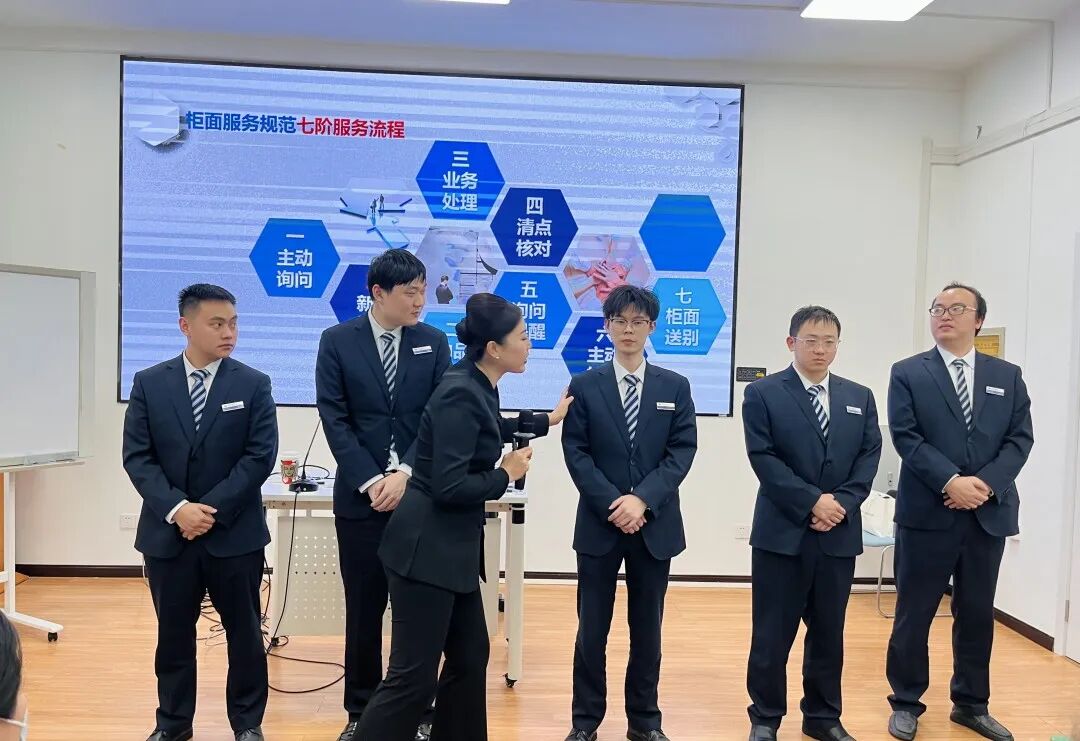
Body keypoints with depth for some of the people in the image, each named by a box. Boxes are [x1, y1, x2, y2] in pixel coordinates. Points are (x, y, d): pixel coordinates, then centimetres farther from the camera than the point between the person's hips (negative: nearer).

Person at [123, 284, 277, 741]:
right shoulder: (149, 383, 2)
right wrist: (176, 509, -15)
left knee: (244, 631, 9)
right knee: (173, 633, 14)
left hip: (234, 532, -1)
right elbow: (137, 456, -2)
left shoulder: (254, 385, -2)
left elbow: (260, 456, -8)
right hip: (167, 532, 1)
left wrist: (213, 510, -14)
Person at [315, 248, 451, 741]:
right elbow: (334, 419, -4)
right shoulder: (337, 341, 1)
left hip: (419, 494, 1)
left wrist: (405, 472, -13)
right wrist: (371, 481, -12)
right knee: (364, 608, 8)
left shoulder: (434, 342, 5)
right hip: (360, 495, -1)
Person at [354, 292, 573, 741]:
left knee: (469, 659, 17)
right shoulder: (461, 393, -22)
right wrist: (507, 475, -11)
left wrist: (547, 421, 37)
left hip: (451, 547, 10)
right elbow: (449, 487, -26)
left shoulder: (479, 386, 7)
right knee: (413, 675, -3)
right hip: (427, 548, -10)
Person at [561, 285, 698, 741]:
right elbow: (576, 453, -3)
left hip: (655, 524, 1)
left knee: (647, 629, 11)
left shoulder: (675, 387, 5)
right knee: (592, 629, 6)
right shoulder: (584, 386, 2)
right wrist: (613, 504, -14)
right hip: (599, 523, -1)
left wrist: (643, 500, -15)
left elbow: (683, 451, -3)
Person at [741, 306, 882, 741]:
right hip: (782, 533, -4)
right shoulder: (762, 394, -2)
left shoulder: (860, 398, 11)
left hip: (840, 534, 4)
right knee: (773, 633, 3)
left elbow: (869, 458, 4)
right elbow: (763, 459, -10)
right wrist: (812, 502, -15)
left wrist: (842, 502, -11)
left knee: (829, 632, 13)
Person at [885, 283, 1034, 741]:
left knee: (977, 613, 13)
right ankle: (906, 703, 18)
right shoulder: (908, 373, 1)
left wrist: (986, 483, -13)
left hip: (989, 513, 3)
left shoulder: (1007, 376, 10)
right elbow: (906, 437, -8)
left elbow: (1020, 438, 2)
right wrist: (951, 481, -19)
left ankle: (971, 704, 28)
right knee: (914, 613, 5)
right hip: (927, 512, -3)